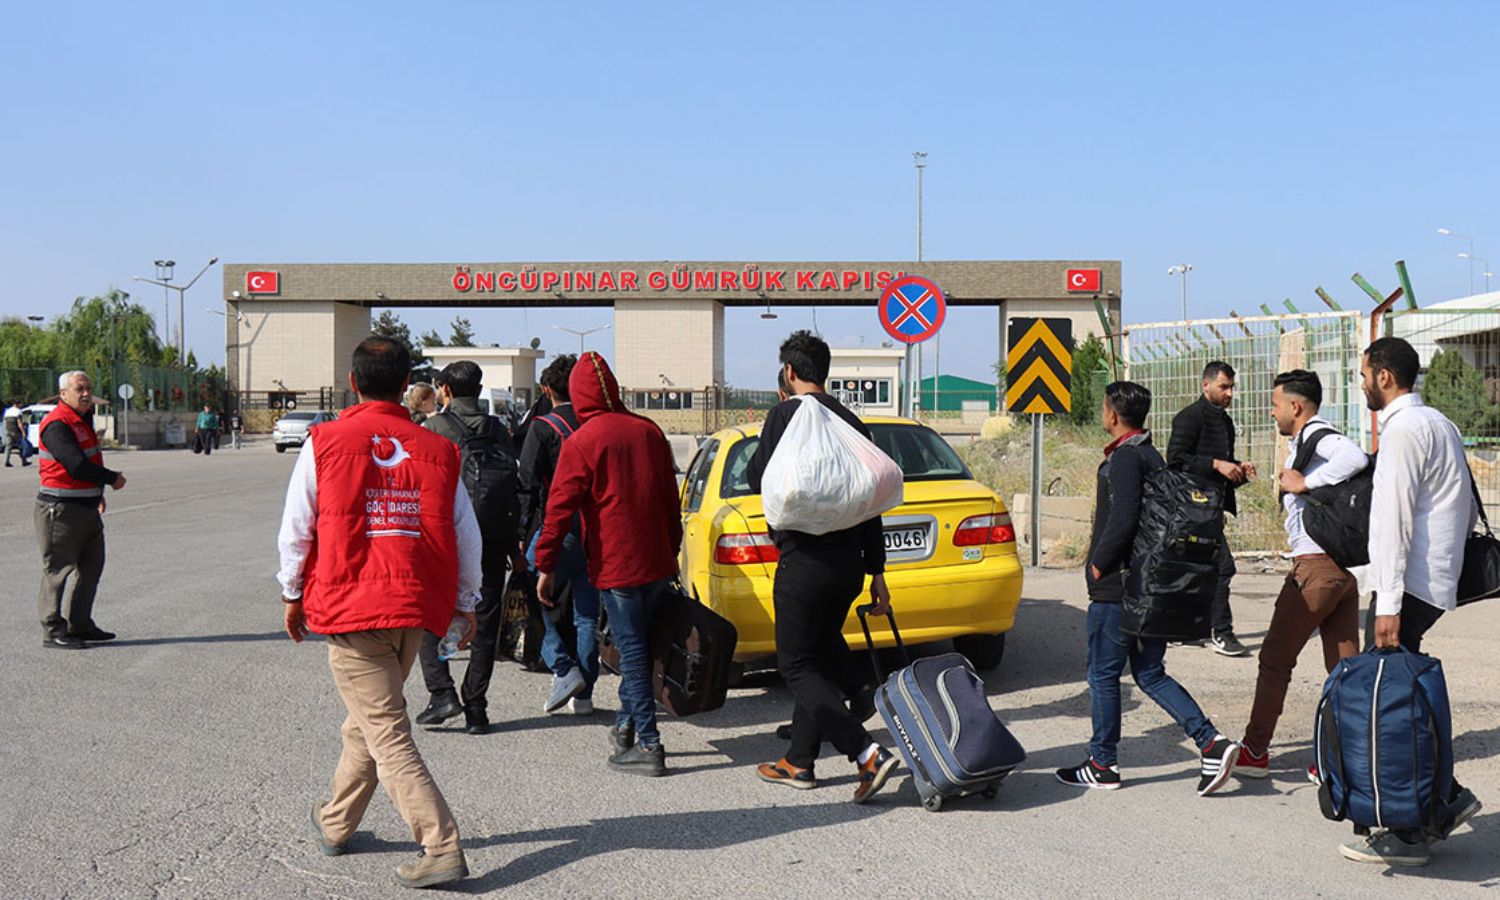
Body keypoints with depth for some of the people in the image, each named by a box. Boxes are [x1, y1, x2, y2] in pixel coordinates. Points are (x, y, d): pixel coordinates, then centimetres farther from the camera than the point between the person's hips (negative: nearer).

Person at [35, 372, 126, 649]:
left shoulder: (83, 419, 15)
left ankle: (80, 624, 25)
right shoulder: (56, 425, -17)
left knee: (91, 566, 15)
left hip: (87, 508, 10)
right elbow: (77, 465, -25)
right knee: (58, 569, -4)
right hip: (61, 509, -10)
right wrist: (112, 478, -13)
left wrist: (97, 493, 18)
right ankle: (53, 631, 2)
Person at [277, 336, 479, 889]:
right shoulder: (437, 450, 2)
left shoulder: (325, 444, -4)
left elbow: (295, 530, 1)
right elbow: (467, 538, 6)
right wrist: (464, 604, 18)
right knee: (369, 719, 22)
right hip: (415, 608, 4)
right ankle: (335, 824, 39)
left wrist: (293, 595, 15)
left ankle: (441, 849, -13)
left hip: (350, 605, -4)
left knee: (386, 733, -4)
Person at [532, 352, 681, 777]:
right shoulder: (649, 431, 7)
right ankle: (626, 725, 28)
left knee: (632, 650, -2)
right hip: (658, 562, 6)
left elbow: (560, 506, -11)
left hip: (616, 565, -6)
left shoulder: (581, 443, -11)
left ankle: (648, 745, 0)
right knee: (637, 645, 18)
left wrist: (546, 566, -5)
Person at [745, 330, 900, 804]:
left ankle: (868, 753, -15)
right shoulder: (851, 422, 11)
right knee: (820, 657, 18)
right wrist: (876, 571, 17)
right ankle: (799, 762, 25)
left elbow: (757, 478, -7)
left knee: (798, 665, 0)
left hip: (804, 560, -7)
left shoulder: (787, 414, -9)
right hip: (848, 561, 7)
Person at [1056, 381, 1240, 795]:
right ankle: (1212, 743, 1)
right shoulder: (1151, 456, 14)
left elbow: (1123, 519, -25)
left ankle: (1103, 764, 13)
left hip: (1118, 589, -9)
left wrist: (1099, 563, -13)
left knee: (1103, 674, 4)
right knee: (1150, 674, 13)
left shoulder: (1125, 457, -15)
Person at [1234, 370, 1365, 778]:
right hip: (1343, 565, 9)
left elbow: (1355, 458, -31)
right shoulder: (1313, 438, 18)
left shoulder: (1316, 436, -12)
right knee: (1344, 665, 8)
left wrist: (1305, 482, -24)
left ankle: (1255, 751, 10)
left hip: (1315, 566, -9)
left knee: (1276, 658, 2)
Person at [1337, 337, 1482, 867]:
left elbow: (1393, 519, -19)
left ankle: (1409, 834, -1)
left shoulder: (1403, 429, -13)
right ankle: (1445, 797, 17)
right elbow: (1467, 509, 22)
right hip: (1439, 581, 10)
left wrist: (1389, 604, -22)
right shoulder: (1439, 423, 17)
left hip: (1409, 585, -10)